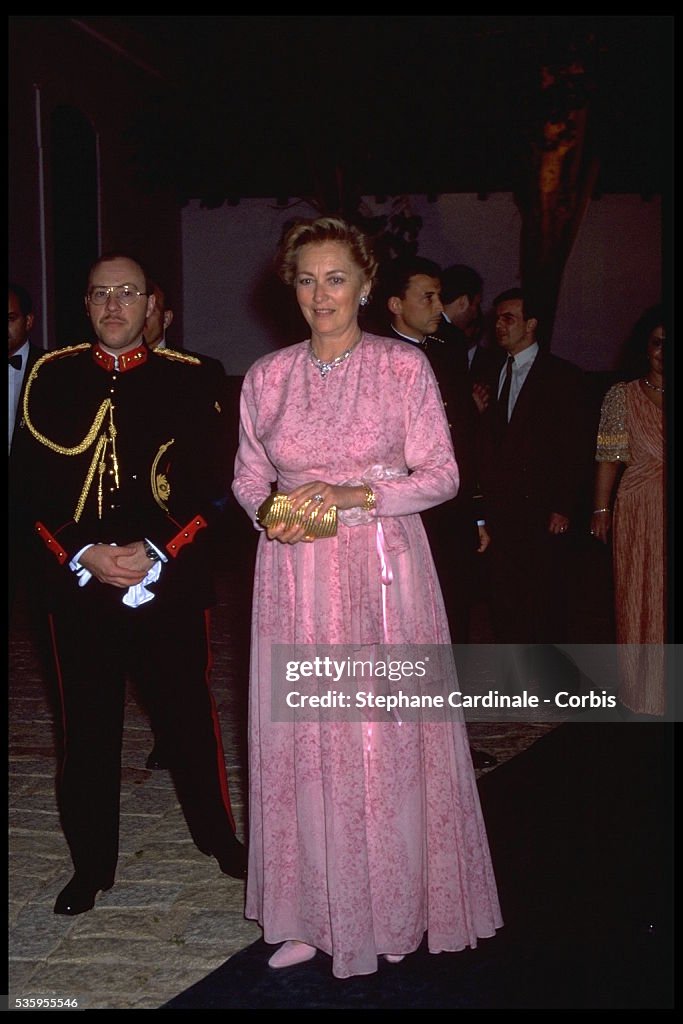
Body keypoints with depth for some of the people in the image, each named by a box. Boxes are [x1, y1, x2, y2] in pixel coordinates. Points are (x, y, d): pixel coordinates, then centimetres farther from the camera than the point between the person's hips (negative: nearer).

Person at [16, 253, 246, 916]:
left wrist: (157, 552, -12)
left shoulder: (185, 380, 2)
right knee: (87, 729, 8)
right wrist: (83, 556, -10)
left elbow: (209, 487, -1)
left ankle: (218, 837, 31)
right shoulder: (52, 378, 5)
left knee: (189, 713, 9)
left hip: (171, 580, -1)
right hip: (77, 581, 1)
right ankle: (91, 865, 24)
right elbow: (34, 487, 2)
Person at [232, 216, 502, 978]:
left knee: (389, 734, 1)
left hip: (385, 571, -2)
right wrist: (273, 512, -9)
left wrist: (354, 496, -14)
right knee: (302, 737, 4)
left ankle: (395, 905, 20)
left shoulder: (405, 365, -1)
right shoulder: (266, 376, 7)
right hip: (297, 576, 2)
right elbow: (248, 476, 12)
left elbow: (441, 474, -2)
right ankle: (313, 913, 18)